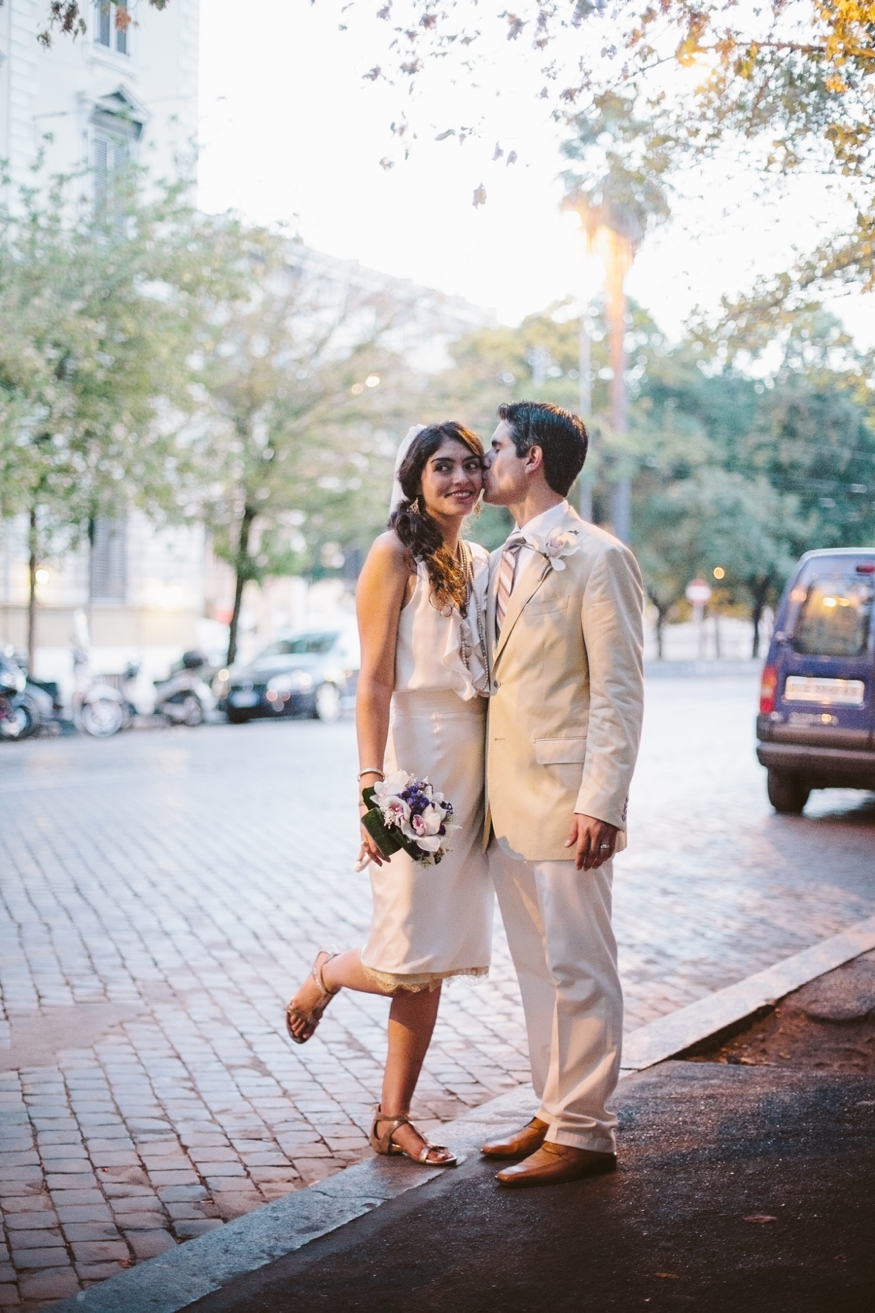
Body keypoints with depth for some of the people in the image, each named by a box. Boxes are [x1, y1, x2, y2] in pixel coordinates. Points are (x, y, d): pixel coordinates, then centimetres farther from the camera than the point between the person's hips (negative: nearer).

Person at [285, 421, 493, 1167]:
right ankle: (328, 976, 25)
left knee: (433, 963, 9)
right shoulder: (395, 555, -6)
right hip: (416, 758, -7)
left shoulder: (481, 564, 14)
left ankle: (393, 1119, 18)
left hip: (473, 764, 7)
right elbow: (373, 683, -12)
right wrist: (372, 785, -21)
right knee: (412, 958, -8)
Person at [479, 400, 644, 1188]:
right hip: (507, 806, 8)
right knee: (537, 969, 14)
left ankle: (585, 1133, 9)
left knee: (578, 972, -1)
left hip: (565, 803, -8)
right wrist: (484, 796, 14)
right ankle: (556, 1114, 25)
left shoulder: (597, 557, -9)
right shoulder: (503, 562, 16)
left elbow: (619, 693, -13)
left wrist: (600, 804, -20)